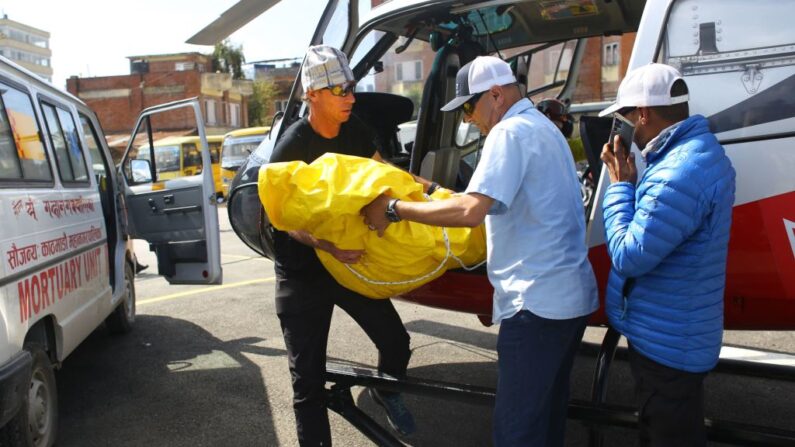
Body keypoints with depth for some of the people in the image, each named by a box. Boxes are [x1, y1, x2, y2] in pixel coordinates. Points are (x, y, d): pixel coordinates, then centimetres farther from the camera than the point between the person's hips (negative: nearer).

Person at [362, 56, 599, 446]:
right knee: (549, 410, 22)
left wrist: (395, 209, -17)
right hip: (574, 296, 10)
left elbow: (471, 211, -25)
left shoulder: (511, 131, -13)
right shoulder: (542, 126, 18)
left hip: (537, 301, -10)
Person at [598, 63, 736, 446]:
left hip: (666, 344, -10)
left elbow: (629, 257, -26)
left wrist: (621, 184, -18)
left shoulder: (677, 175, -30)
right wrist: (632, 181, 0)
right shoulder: (705, 151, 5)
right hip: (683, 335, 10)